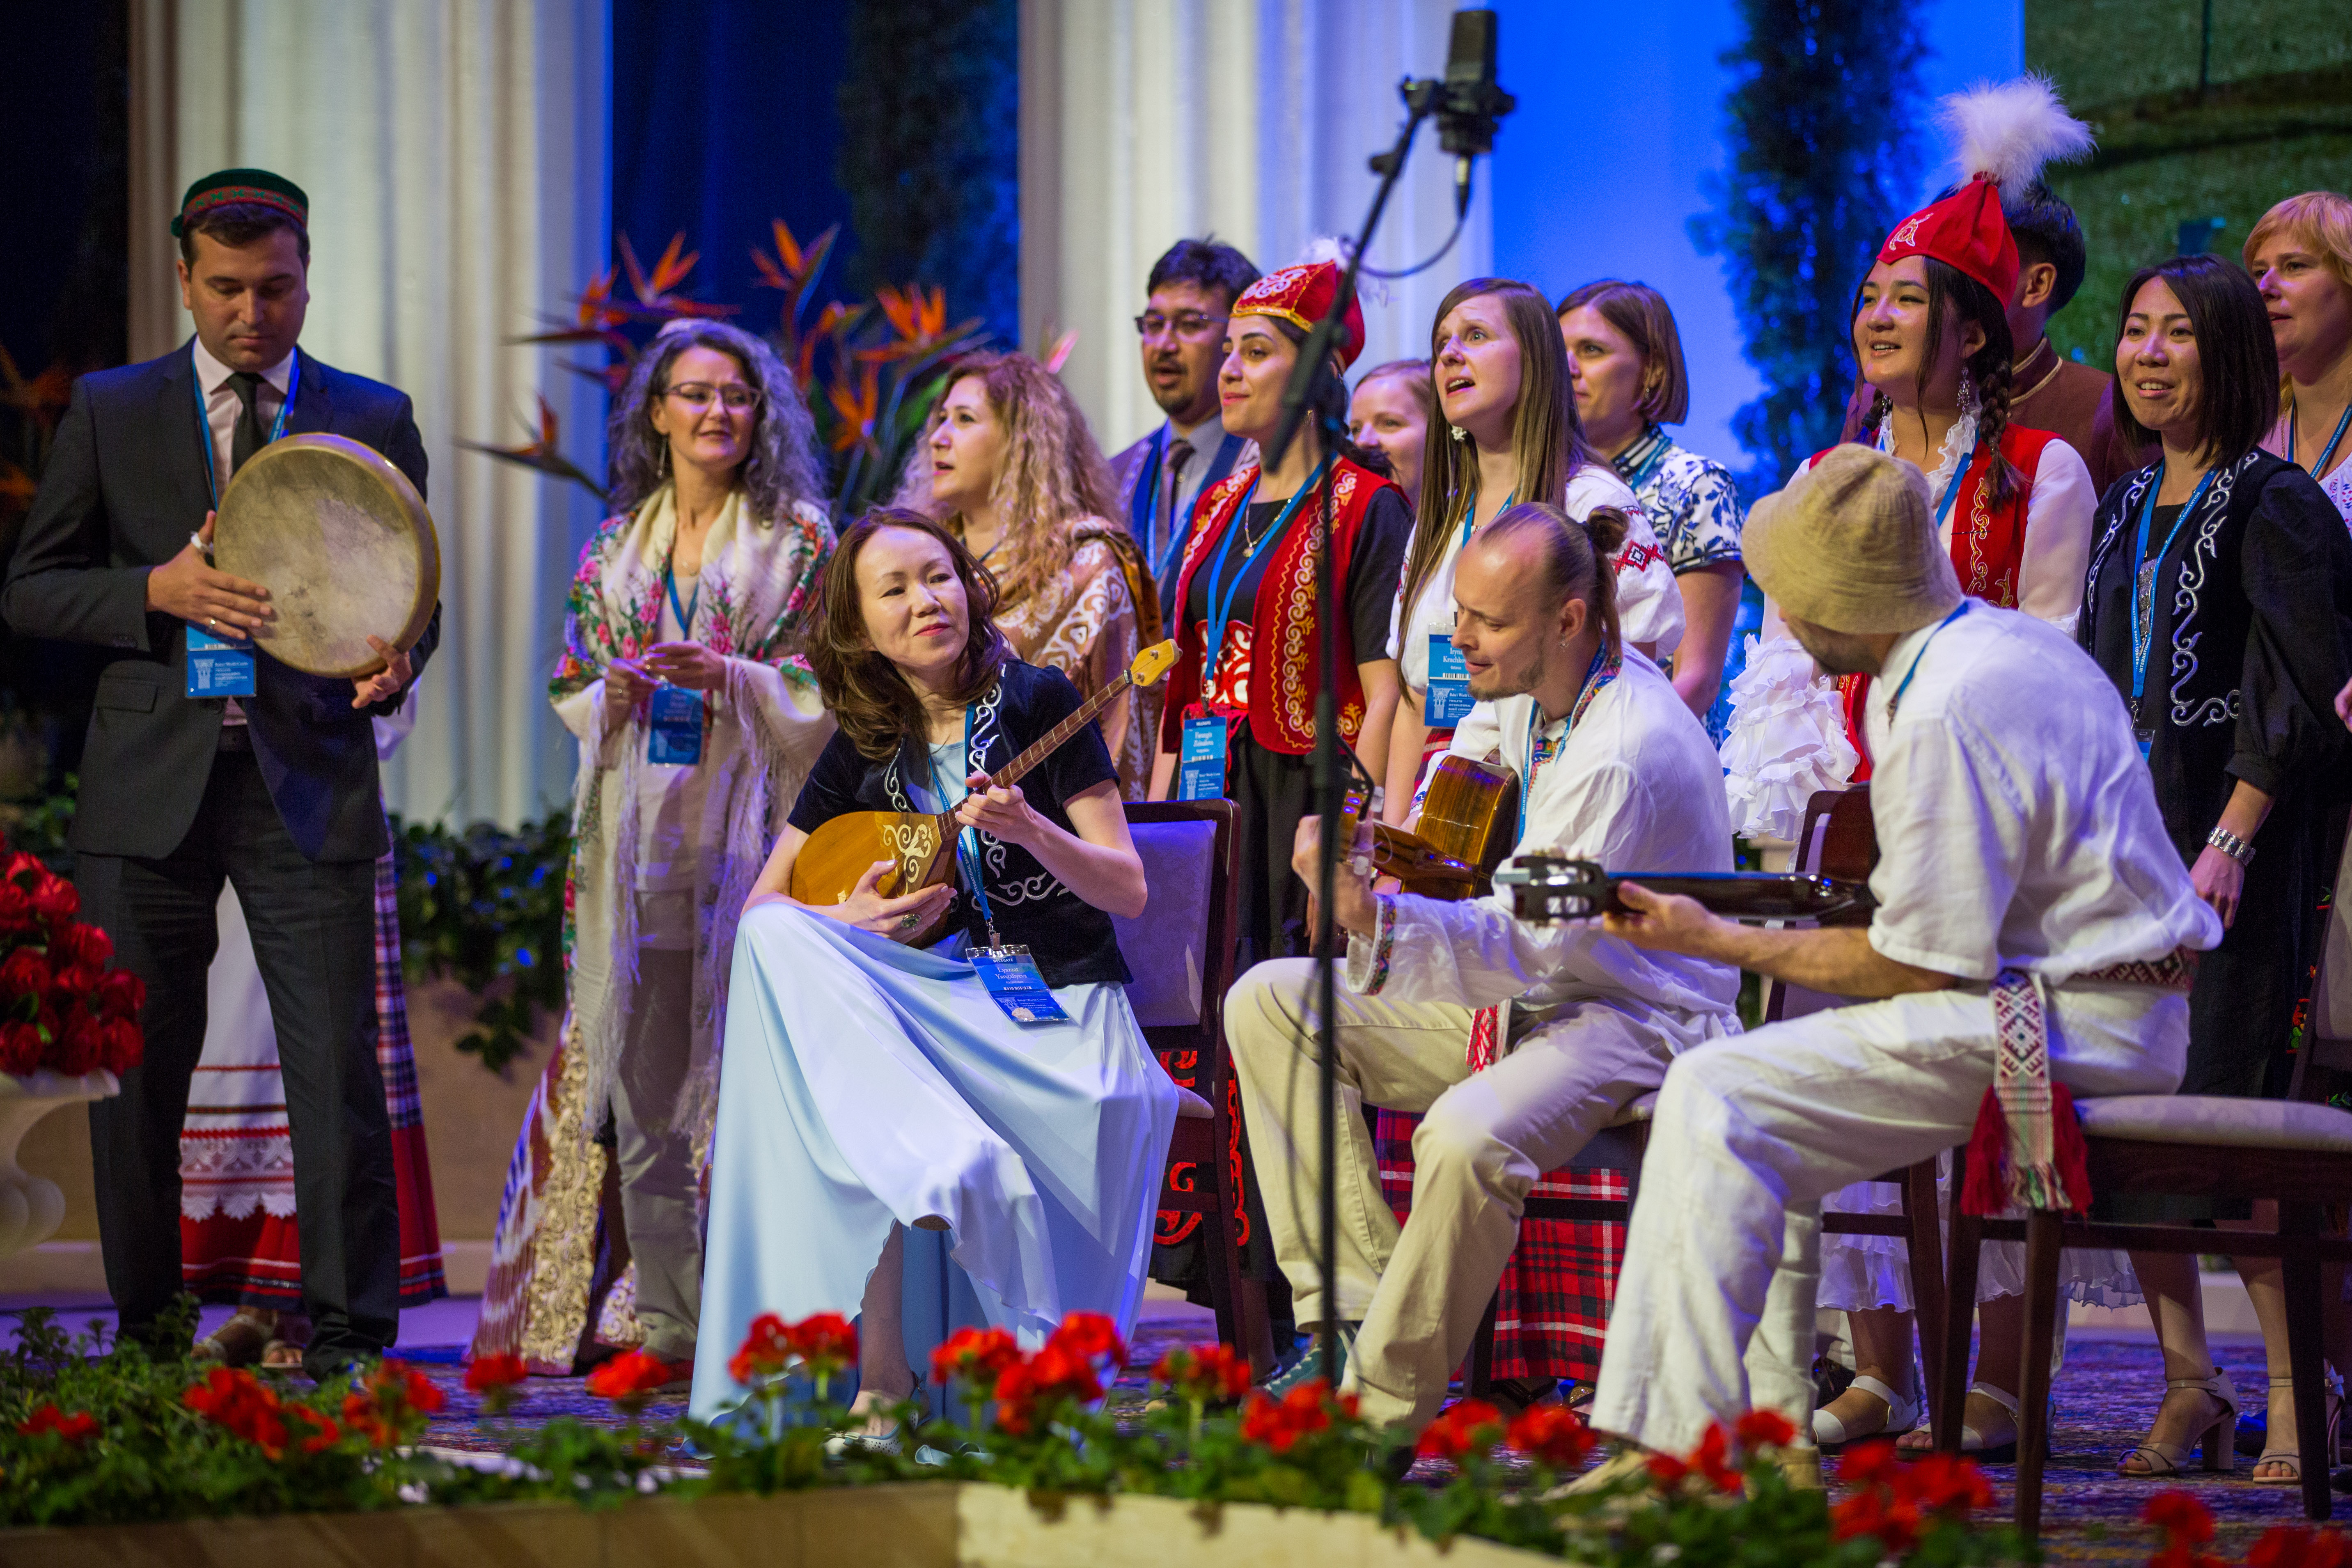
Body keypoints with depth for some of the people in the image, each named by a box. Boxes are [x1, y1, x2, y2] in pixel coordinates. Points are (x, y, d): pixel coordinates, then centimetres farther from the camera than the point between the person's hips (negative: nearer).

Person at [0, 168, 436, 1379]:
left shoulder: (373, 419, 10)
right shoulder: (111, 413, 9)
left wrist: (390, 662, -12)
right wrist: (157, 592, -10)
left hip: (307, 783, -1)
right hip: (151, 782, 1)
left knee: (337, 1064, -8)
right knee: (132, 1067, 4)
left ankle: (347, 1336, -2)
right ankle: (146, 1327, 17)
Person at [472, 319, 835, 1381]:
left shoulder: (799, 541, 5)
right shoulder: (614, 548, 16)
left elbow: (830, 687, 0)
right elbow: (573, 687, 18)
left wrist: (727, 678, -14)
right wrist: (616, 691, -4)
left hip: (746, 825, -4)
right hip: (637, 826, 4)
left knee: (739, 1060, -9)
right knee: (636, 1064, -2)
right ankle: (668, 1317, 2)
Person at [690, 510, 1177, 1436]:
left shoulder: (1036, 702, 1)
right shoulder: (865, 746, 12)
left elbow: (1128, 892, -2)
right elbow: (764, 899, 13)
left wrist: (1030, 830, -20)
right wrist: (846, 921, -7)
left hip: (1058, 999, -3)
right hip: (925, 997, 4)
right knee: (778, 943, -27)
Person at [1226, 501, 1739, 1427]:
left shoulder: (1626, 751, -26)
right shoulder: (1523, 693, 3)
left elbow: (1534, 947, -30)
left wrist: (1373, 918, -41)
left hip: (1635, 1015, -10)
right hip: (1524, 994, 10)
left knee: (1468, 1138, -40)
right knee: (1267, 1001, -2)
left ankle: (1386, 1410, -22)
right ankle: (1356, 1308, -10)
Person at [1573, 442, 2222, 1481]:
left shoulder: (1945, 713, -20)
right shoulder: (2009, 642, 13)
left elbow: (1923, 964, -18)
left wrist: (1723, 944, -8)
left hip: (2061, 1024, -11)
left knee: (1717, 1101, -17)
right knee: (1760, 1075, 20)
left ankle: (1679, 1445, -20)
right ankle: (1764, 1426, 13)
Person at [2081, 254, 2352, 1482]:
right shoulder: (2128, 507, 16)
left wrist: (2229, 845, -19)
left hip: (2244, 840, -7)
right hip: (2128, 829, 7)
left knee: (2226, 1106, -11)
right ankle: (2188, 1378, 12)